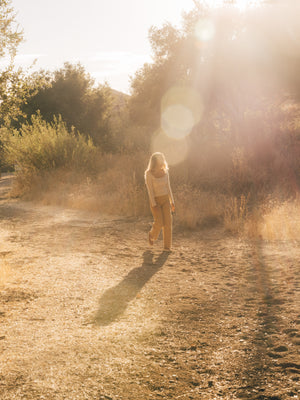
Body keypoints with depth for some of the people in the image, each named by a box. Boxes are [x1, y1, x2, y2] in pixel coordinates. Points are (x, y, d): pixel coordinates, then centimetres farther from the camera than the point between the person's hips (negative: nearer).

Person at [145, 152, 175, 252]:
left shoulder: (165, 172, 2)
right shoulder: (149, 174, -13)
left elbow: (168, 188, 8)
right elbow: (150, 190, -16)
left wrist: (172, 202, 7)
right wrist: (154, 205, -20)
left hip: (165, 200, 4)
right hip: (155, 200, -4)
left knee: (168, 222, -7)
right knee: (159, 223, -14)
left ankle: (167, 246, 2)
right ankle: (152, 235, 20)